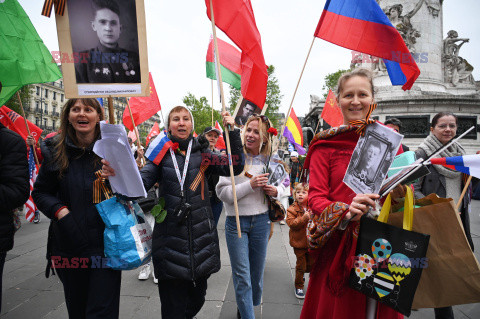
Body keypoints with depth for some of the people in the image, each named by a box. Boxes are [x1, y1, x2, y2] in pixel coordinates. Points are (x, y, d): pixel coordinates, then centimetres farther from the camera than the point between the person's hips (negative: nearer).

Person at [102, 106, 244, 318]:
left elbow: (235, 167, -3)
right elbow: (141, 183, -10)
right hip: (171, 236, -1)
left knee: (197, 298, 18)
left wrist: (232, 132, -9)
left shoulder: (202, 154, 5)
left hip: (201, 236, 2)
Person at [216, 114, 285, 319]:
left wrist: (275, 191, -7)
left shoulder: (269, 160, 2)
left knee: (257, 272, 18)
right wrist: (250, 185, -23)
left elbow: (282, 184, 16)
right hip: (236, 223, -3)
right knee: (242, 276, 2)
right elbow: (222, 193, -14)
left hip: (261, 221, 4)